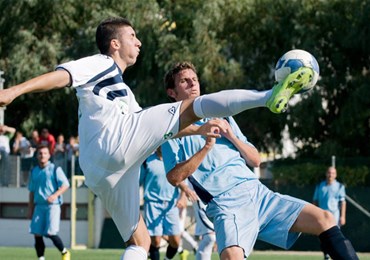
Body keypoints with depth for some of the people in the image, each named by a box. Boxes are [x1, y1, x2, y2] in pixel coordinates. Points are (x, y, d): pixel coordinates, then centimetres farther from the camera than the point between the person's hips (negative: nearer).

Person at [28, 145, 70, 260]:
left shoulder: (55, 169, -1)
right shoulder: (34, 171, 14)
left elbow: (65, 185, -7)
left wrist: (55, 195, -22)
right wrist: (30, 208, 16)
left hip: (53, 205, -5)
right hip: (39, 206, 5)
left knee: (50, 233, -13)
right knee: (37, 234, -3)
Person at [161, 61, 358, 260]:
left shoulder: (222, 118, 22)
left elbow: (255, 160, 19)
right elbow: (174, 178, -9)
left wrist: (232, 137, 2)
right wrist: (206, 147, -14)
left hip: (258, 192, 5)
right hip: (226, 204, -5)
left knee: (325, 219, -11)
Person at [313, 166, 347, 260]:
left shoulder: (339, 186, 4)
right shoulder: (320, 186, 12)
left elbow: (343, 202, -1)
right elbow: (315, 201, 16)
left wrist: (342, 216, -9)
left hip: (334, 215, -3)